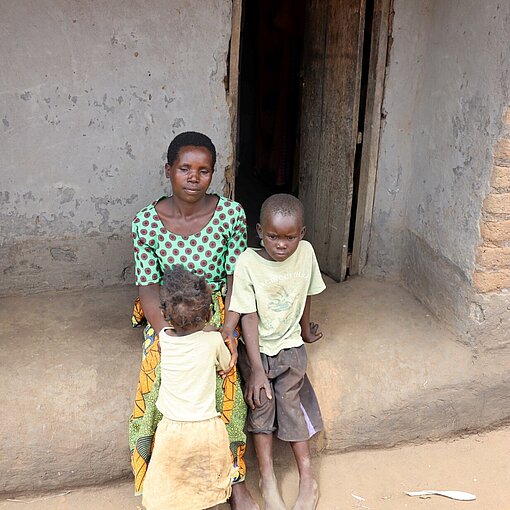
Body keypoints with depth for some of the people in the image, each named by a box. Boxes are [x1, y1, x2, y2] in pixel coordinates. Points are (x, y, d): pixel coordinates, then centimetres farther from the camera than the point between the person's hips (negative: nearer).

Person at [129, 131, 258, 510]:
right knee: (162, 380, -23)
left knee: (222, 385, -22)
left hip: (216, 312, 0)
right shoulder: (146, 222, -10)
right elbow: (148, 286, -9)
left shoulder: (231, 214, -11)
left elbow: (236, 278, -6)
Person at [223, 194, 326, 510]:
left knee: (288, 397, -12)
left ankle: (307, 478, -1)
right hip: (256, 346, -1)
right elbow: (248, 316, -18)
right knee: (261, 398, -16)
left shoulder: (306, 252, -9)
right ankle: (268, 479, -3)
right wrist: (257, 369, -21)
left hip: (290, 345, 2)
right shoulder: (248, 262, -18)